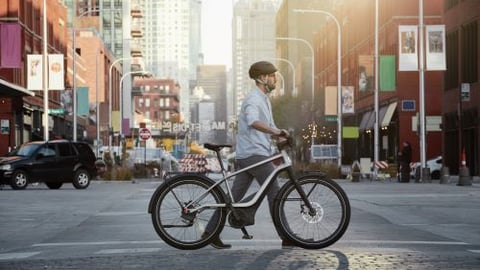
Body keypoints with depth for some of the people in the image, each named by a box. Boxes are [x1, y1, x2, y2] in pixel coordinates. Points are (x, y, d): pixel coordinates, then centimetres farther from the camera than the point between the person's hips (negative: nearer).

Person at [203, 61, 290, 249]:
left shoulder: (264, 100, 22)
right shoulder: (253, 99, -12)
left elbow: (268, 128, 26)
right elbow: (253, 122, -33)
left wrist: (280, 136, 9)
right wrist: (277, 131, -41)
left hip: (246, 155, 10)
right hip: (254, 153, -10)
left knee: (234, 196, 8)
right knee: (274, 192, -7)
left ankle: (211, 232, 9)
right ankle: (286, 237, -3)